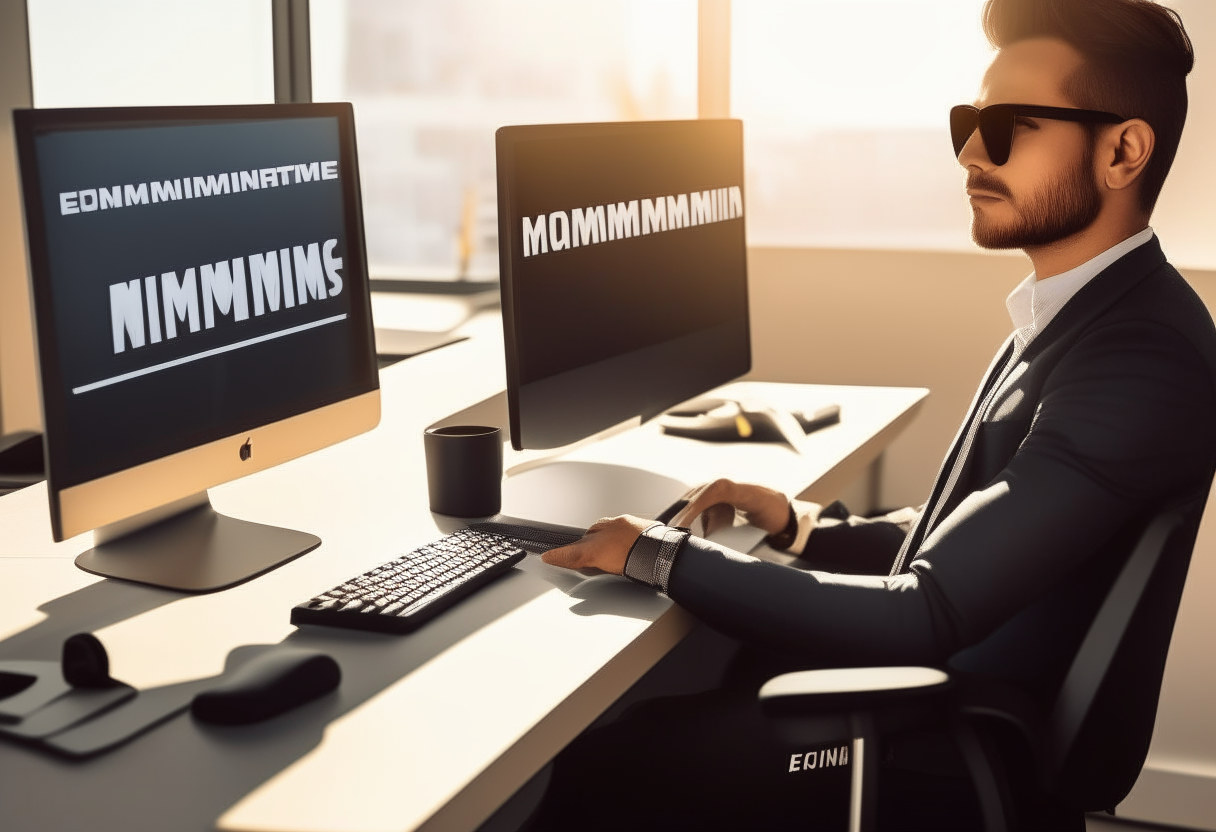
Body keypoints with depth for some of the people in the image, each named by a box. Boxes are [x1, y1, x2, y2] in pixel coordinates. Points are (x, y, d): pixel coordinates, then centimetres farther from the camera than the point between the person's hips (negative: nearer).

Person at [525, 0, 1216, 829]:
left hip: (960, 760, -9)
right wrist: (805, 525, 2)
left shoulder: (1139, 362, -25)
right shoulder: (1078, 313, 7)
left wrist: (661, 554, -19)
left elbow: (921, 621, -27)